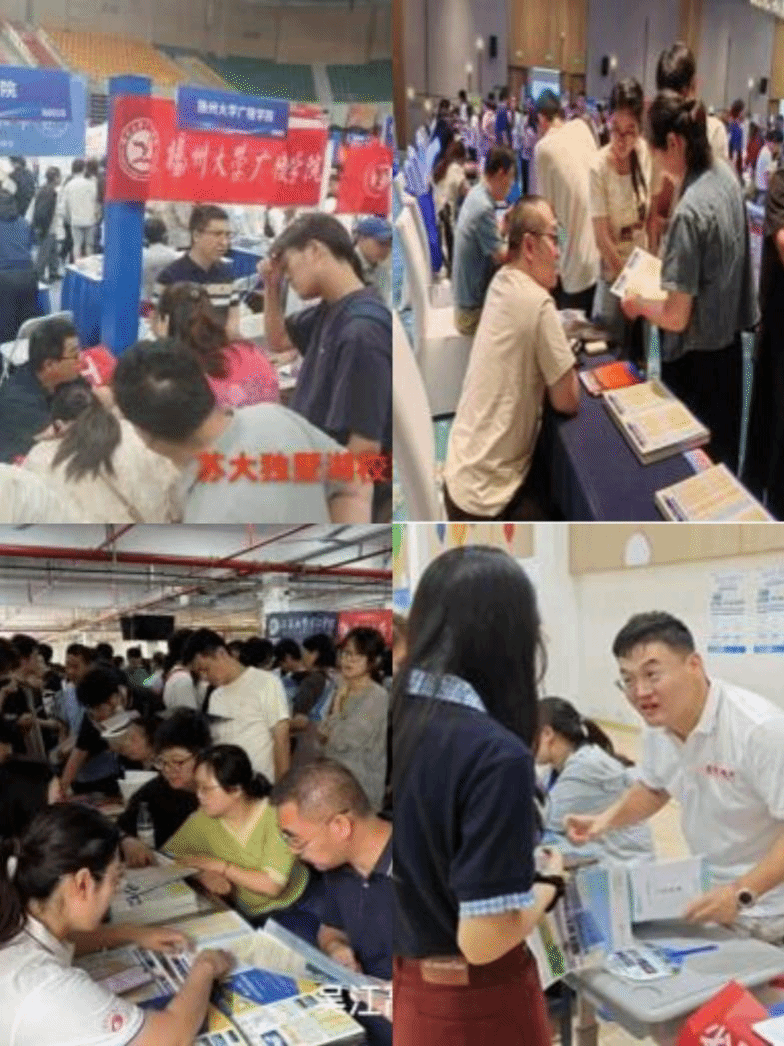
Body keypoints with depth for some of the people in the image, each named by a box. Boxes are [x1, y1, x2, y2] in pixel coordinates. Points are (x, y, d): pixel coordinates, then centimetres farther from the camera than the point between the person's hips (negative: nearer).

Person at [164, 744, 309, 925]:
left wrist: (220, 866, -20)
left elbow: (273, 885, -22)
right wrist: (205, 874, -17)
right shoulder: (203, 820, -6)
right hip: (244, 913, 5)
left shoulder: (274, 815, -19)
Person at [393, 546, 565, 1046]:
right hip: (474, 1005, -5)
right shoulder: (496, 755, -27)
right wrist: (551, 878, -7)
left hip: (406, 984, 6)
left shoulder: (401, 718, -8)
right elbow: (484, 938, -25)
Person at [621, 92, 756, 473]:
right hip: (729, 347, 8)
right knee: (721, 458, 22)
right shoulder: (727, 176, -2)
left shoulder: (689, 212, -27)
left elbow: (676, 318, -22)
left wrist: (638, 305, -6)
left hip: (696, 362, -8)